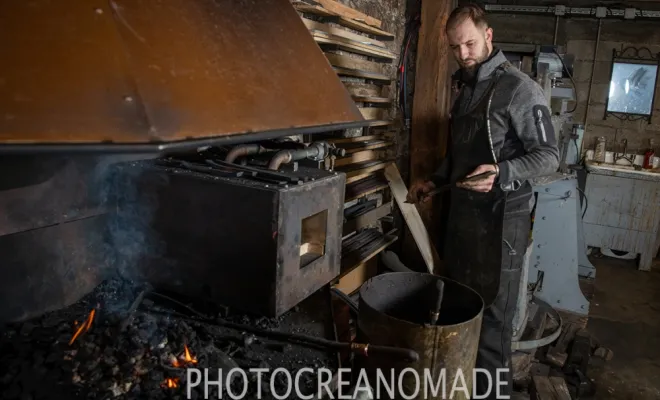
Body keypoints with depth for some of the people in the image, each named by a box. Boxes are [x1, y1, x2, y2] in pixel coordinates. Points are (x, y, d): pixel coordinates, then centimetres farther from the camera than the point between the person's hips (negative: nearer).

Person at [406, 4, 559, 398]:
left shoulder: (519, 89, -11)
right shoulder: (467, 89, 15)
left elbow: (548, 155, -14)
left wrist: (501, 174, -29)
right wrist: (435, 181, 15)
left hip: (501, 216, -8)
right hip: (463, 210, 8)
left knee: (492, 312, 0)